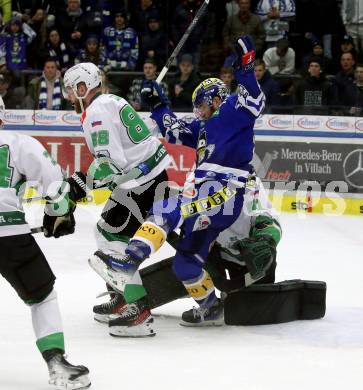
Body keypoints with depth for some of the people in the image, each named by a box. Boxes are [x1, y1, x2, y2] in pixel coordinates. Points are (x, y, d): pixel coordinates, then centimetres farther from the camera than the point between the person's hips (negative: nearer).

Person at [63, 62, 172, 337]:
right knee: (107, 232, 21)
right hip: (153, 173, 10)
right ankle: (124, 297, 30)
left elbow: (109, 161, -22)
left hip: (142, 182, -10)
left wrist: (82, 182, -11)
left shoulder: (97, 111, -14)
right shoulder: (111, 102, 18)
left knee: (112, 238, -9)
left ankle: (140, 311, -14)